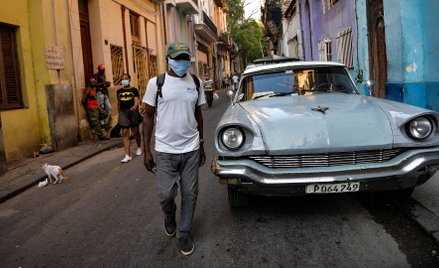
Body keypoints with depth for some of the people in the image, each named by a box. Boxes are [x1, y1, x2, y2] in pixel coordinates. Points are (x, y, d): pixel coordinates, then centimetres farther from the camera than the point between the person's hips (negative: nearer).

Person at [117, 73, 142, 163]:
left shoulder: (134, 90, 2)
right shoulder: (119, 91, 12)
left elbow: (136, 100, -10)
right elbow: (118, 103, 20)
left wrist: (135, 106, -32)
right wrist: (119, 113, 20)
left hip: (133, 112, -2)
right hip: (123, 112, 2)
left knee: (135, 132, 8)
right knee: (125, 134, -5)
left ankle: (139, 147, 37)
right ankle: (128, 155, -7)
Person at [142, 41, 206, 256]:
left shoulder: (196, 82, 4)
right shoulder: (156, 83, -5)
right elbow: (148, 117, -1)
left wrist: (201, 146, 13)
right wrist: (146, 151, -5)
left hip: (191, 149, 2)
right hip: (165, 150, -2)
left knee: (190, 194, 7)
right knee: (166, 194, 4)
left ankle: (184, 234, 26)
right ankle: (169, 218, 38)